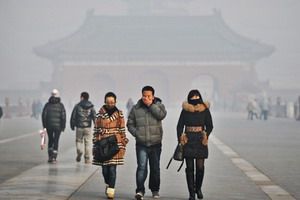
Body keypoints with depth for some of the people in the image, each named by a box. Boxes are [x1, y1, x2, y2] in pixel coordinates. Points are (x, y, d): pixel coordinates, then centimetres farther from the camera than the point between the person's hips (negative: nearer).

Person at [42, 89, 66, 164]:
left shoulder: (47, 104, 0)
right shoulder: (61, 105, -3)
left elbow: (44, 115, -2)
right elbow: (63, 116, -6)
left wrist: (44, 125, 5)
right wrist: (63, 126, 0)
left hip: (49, 125, 1)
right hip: (58, 126, -1)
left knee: (50, 140, 17)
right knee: (56, 141, 3)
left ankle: (50, 156, 10)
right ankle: (54, 158, -3)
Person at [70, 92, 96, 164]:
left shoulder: (77, 106, 0)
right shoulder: (91, 106, 4)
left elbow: (73, 117, 2)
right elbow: (94, 117, -2)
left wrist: (72, 126, 12)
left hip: (79, 127, -1)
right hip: (88, 127, 1)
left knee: (79, 141, 16)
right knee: (88, 143, 4)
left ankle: (79, 151, -11)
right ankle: (87, 159, 1)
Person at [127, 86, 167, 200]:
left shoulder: (158, 105, 3)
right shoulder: (136, 109, 3)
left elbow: (162, 115, -18)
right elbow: (130, 124, 10)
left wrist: (151, 105, -17)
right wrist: (136, 133, -7)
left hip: (155, 143, 1)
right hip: (141, 144, -1)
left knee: (155, 169, 12)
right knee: (142, 167, -15)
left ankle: (155, 190, 27)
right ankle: (140, 191, -17)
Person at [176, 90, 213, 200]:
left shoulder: (205, 110, 5)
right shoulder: (185, 110, 7)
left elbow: (209, 126, 9)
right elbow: (180, 126, 9)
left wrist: (205, 135, -7)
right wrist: (180, 139, 0)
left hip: (200, 141, 0)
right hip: (188, 141, 0)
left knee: (200, 167, -3)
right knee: (190, 168, -1)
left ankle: (198, 188, 22)